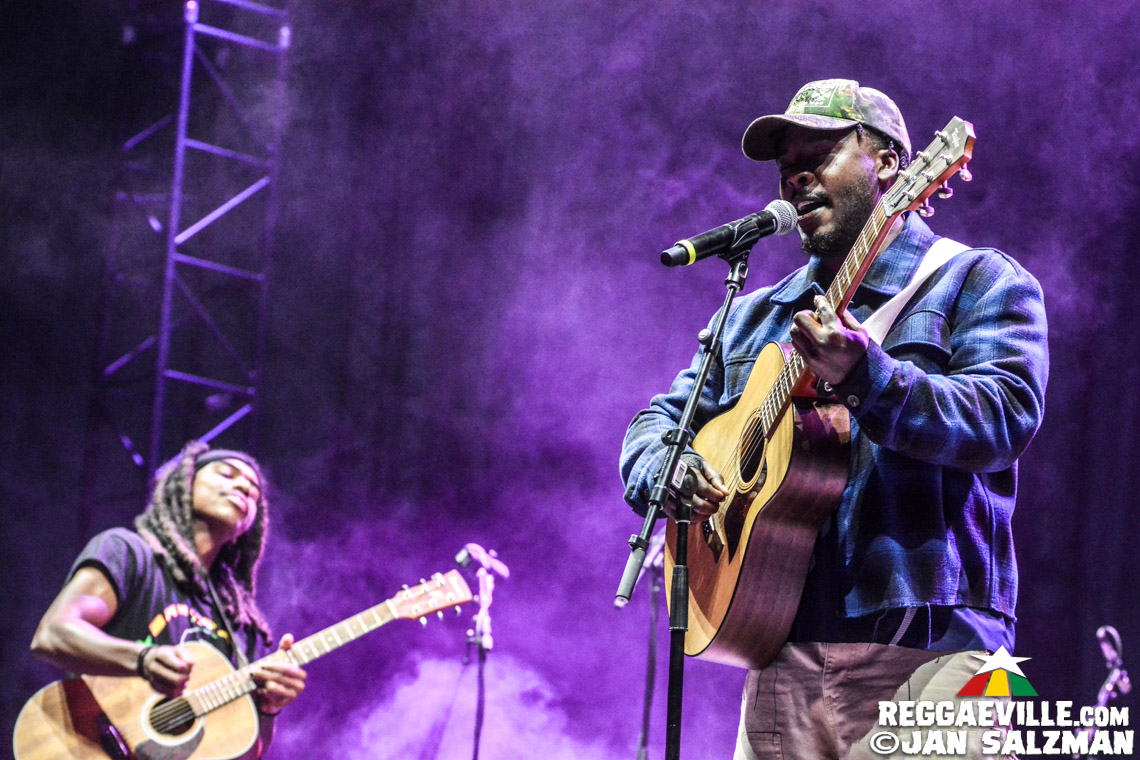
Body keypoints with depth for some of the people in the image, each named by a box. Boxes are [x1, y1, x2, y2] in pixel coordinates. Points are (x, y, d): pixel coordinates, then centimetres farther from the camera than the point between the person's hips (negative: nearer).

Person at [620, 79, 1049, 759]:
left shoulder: (974, 282, 4)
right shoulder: (753, 318, 23)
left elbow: (1008, 417, -12)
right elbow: (656, 424, 22)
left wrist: (867, 379, -27)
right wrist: (669, 473, -3)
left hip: (924, 643, -5)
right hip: (781, 652, 5)